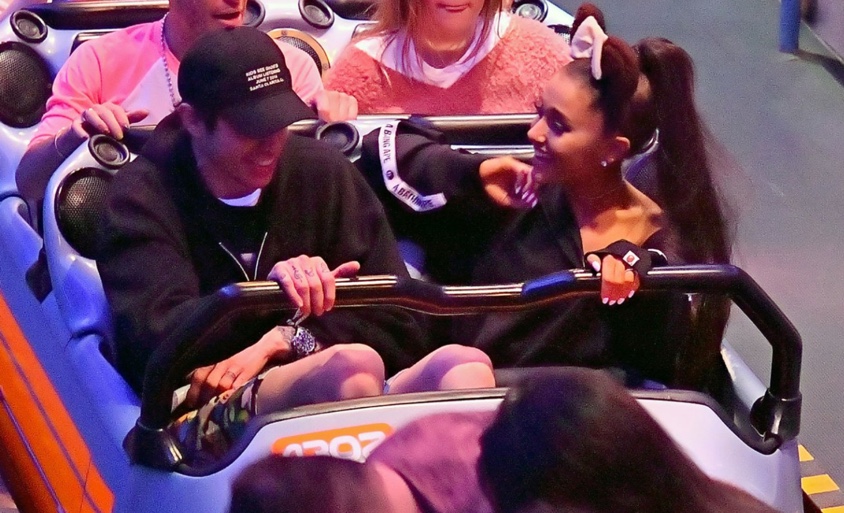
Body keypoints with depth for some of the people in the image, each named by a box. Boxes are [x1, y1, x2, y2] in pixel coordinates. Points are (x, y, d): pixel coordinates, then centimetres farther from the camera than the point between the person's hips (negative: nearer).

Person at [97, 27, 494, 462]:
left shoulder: (322, 171, 13)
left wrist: (285, 342, -9)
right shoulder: (143, 196, 4)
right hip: (212, 424, -4)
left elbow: (396, 328, 7)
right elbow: (153, 344, -12)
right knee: (355, 364, -34)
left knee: (465, 367, -28)